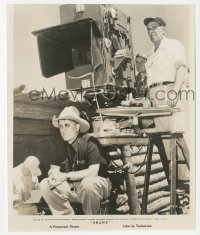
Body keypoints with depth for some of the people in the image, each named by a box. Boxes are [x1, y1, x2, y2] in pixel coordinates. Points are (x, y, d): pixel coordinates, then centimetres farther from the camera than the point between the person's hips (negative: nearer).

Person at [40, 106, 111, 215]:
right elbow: (53, 169, 5)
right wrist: (54, 177, -21)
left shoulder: (88, 142, -18)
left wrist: (65, 176, -24)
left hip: (98, 184, -5)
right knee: (45, 184, -8)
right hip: (73, 187, 6)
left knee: (88, 182, -38)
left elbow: (93, 171, -26)